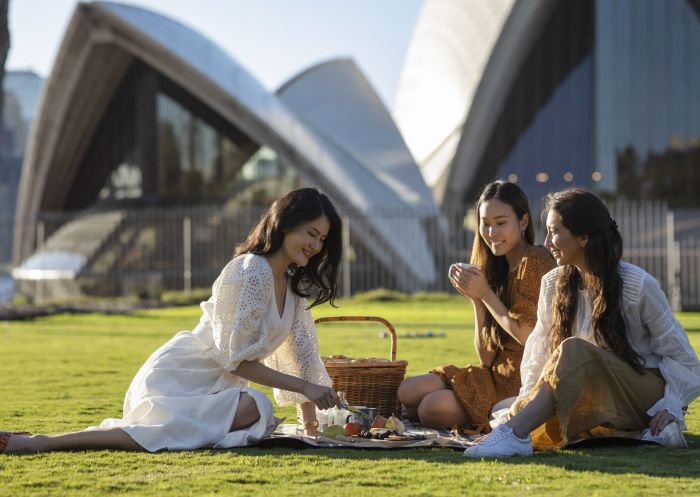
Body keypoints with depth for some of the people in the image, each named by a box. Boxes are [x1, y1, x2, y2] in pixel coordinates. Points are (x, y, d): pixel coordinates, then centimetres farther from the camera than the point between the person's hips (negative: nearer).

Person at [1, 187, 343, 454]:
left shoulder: (293, 284, 13)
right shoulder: (251, 273, -15)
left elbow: (301, 351, 17)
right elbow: (238, 359, -15)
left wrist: (311, 419, 10)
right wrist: (305, 387, -14)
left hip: (213, 386, 9)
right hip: (177, 380, -9)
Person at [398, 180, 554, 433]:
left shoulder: (536, 261, -11)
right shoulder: (499, 269, 14)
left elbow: (529, 337, -20)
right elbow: (486, 357, 10)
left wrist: (485, 293, -12)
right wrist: (475, 298, -1)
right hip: (498, 374, 9)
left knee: (433, 408, -20)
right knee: (408, 392, -3)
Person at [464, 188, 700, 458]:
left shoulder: (637, 284, -10)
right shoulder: (553, 284, 4)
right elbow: (540, 352, 8)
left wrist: (670, 408, -15)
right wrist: (528, 400, -8)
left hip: (644, 393, -5)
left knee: (575, 352, -35)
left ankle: (515, 434, -47)